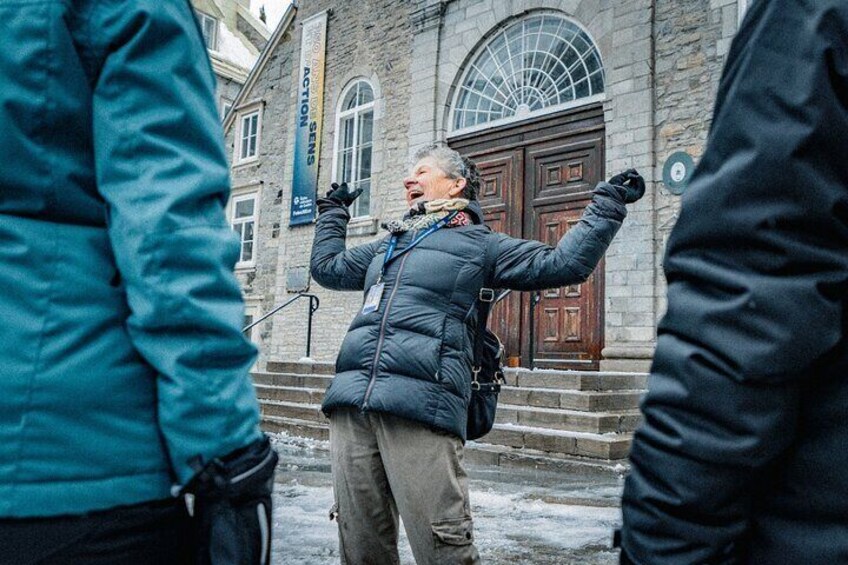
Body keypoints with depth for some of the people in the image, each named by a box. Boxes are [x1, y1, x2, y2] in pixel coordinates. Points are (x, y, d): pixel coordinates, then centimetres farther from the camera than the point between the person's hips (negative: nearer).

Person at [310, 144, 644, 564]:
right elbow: (327, 267, 44)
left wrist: (607, 203, 13)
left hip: (421, 407, -5)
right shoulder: (387, 245, 29)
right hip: (351, 403, 6)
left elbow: (564, 263, 9)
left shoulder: (480, 245, 13)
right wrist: (333, 212, 50)